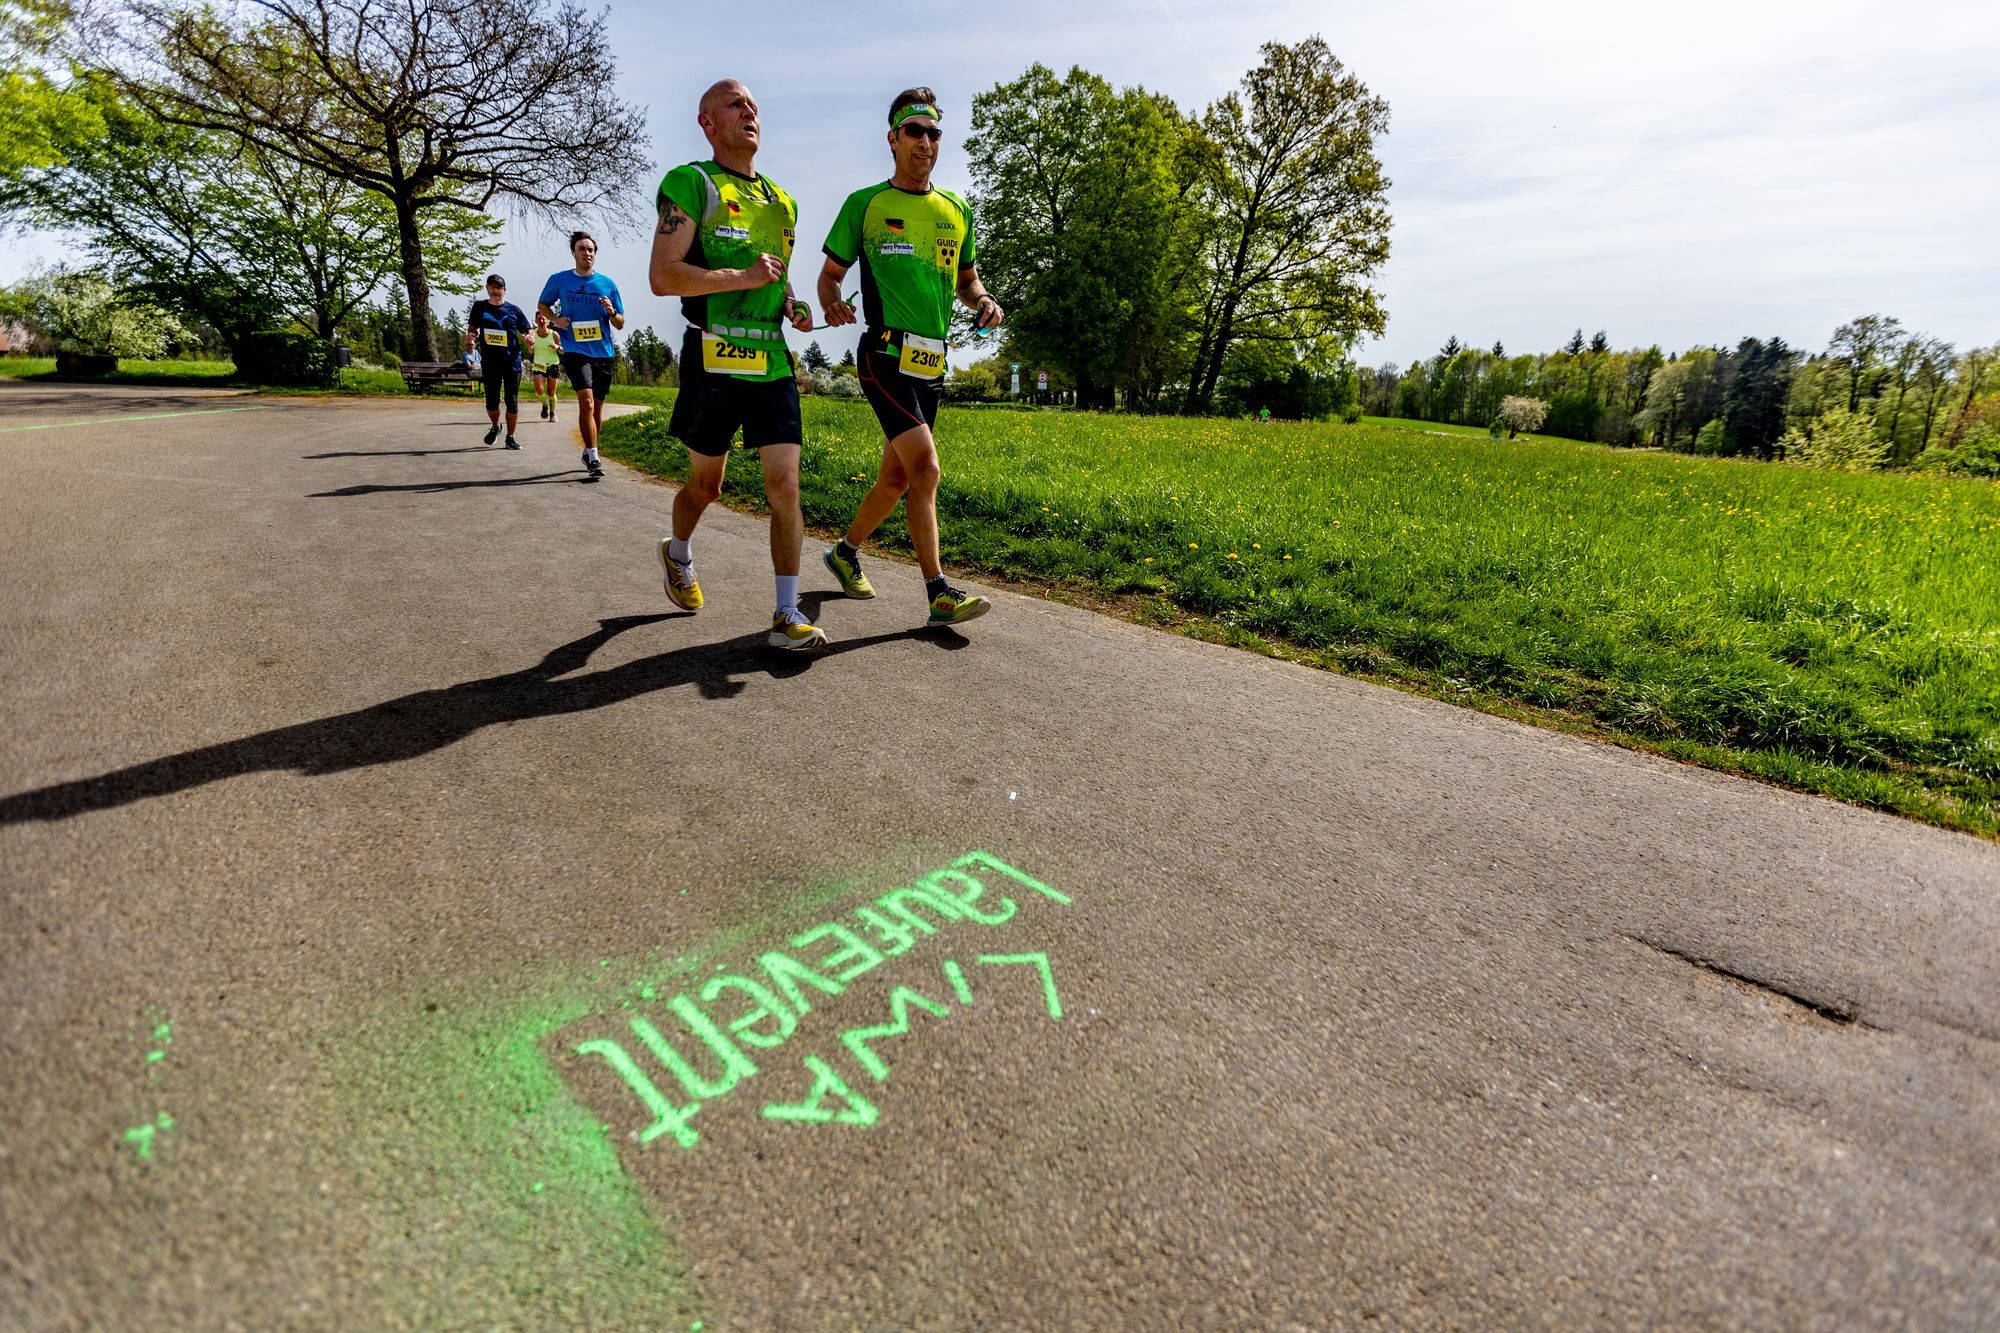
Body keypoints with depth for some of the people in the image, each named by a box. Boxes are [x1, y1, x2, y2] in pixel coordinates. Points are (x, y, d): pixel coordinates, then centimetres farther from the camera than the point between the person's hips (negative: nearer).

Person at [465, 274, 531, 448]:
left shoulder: (513, 309, 4)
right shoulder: (479, 307, 8)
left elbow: (527, 331, 7)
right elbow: (472, 328, 15)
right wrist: (470, 338, -6)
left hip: (512, 361, -1)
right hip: (489, 362, 2)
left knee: (512, 402, -1)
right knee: (491, 401, 2)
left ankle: (510, 437, 11)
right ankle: (495, 427, 31)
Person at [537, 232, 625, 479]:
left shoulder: (607, 284, 7)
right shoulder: (559, 280, 4)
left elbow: (620, 324, 11)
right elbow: (542, 305, 18)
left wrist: (612, 312, -11)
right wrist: (555, 319, -2)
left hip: (604, 353, 3)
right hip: (575, 351, -3)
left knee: (597, 407, 11)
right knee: (586, 402, -19)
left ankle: (588, 452, 29)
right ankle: (593, 458, -18)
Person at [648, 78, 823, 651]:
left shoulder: (782, 202, 18)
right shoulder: (690, 184, -1)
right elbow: (663, 277, -11)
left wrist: (791, 305, 10)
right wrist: (743, 277, -16)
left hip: (773, 363, 4)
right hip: (715, 361, -4)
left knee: (784, 484, -7)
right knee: (706, 484, 10)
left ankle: (787, 614, -3)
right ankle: (678, 554, 43)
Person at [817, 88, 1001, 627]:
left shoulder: (956, 209, 16)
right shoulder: (865, 204, 4)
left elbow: (966, 279, 25)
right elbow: (830, 273, 9)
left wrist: (984, 301, 2)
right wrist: (830, 304, -15)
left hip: (932, 363, 6)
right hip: (886, 355, -6)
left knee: (897, 476, 10)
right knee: (925, 467, -19)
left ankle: (846, 551, 32)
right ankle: (939, 593, -15)